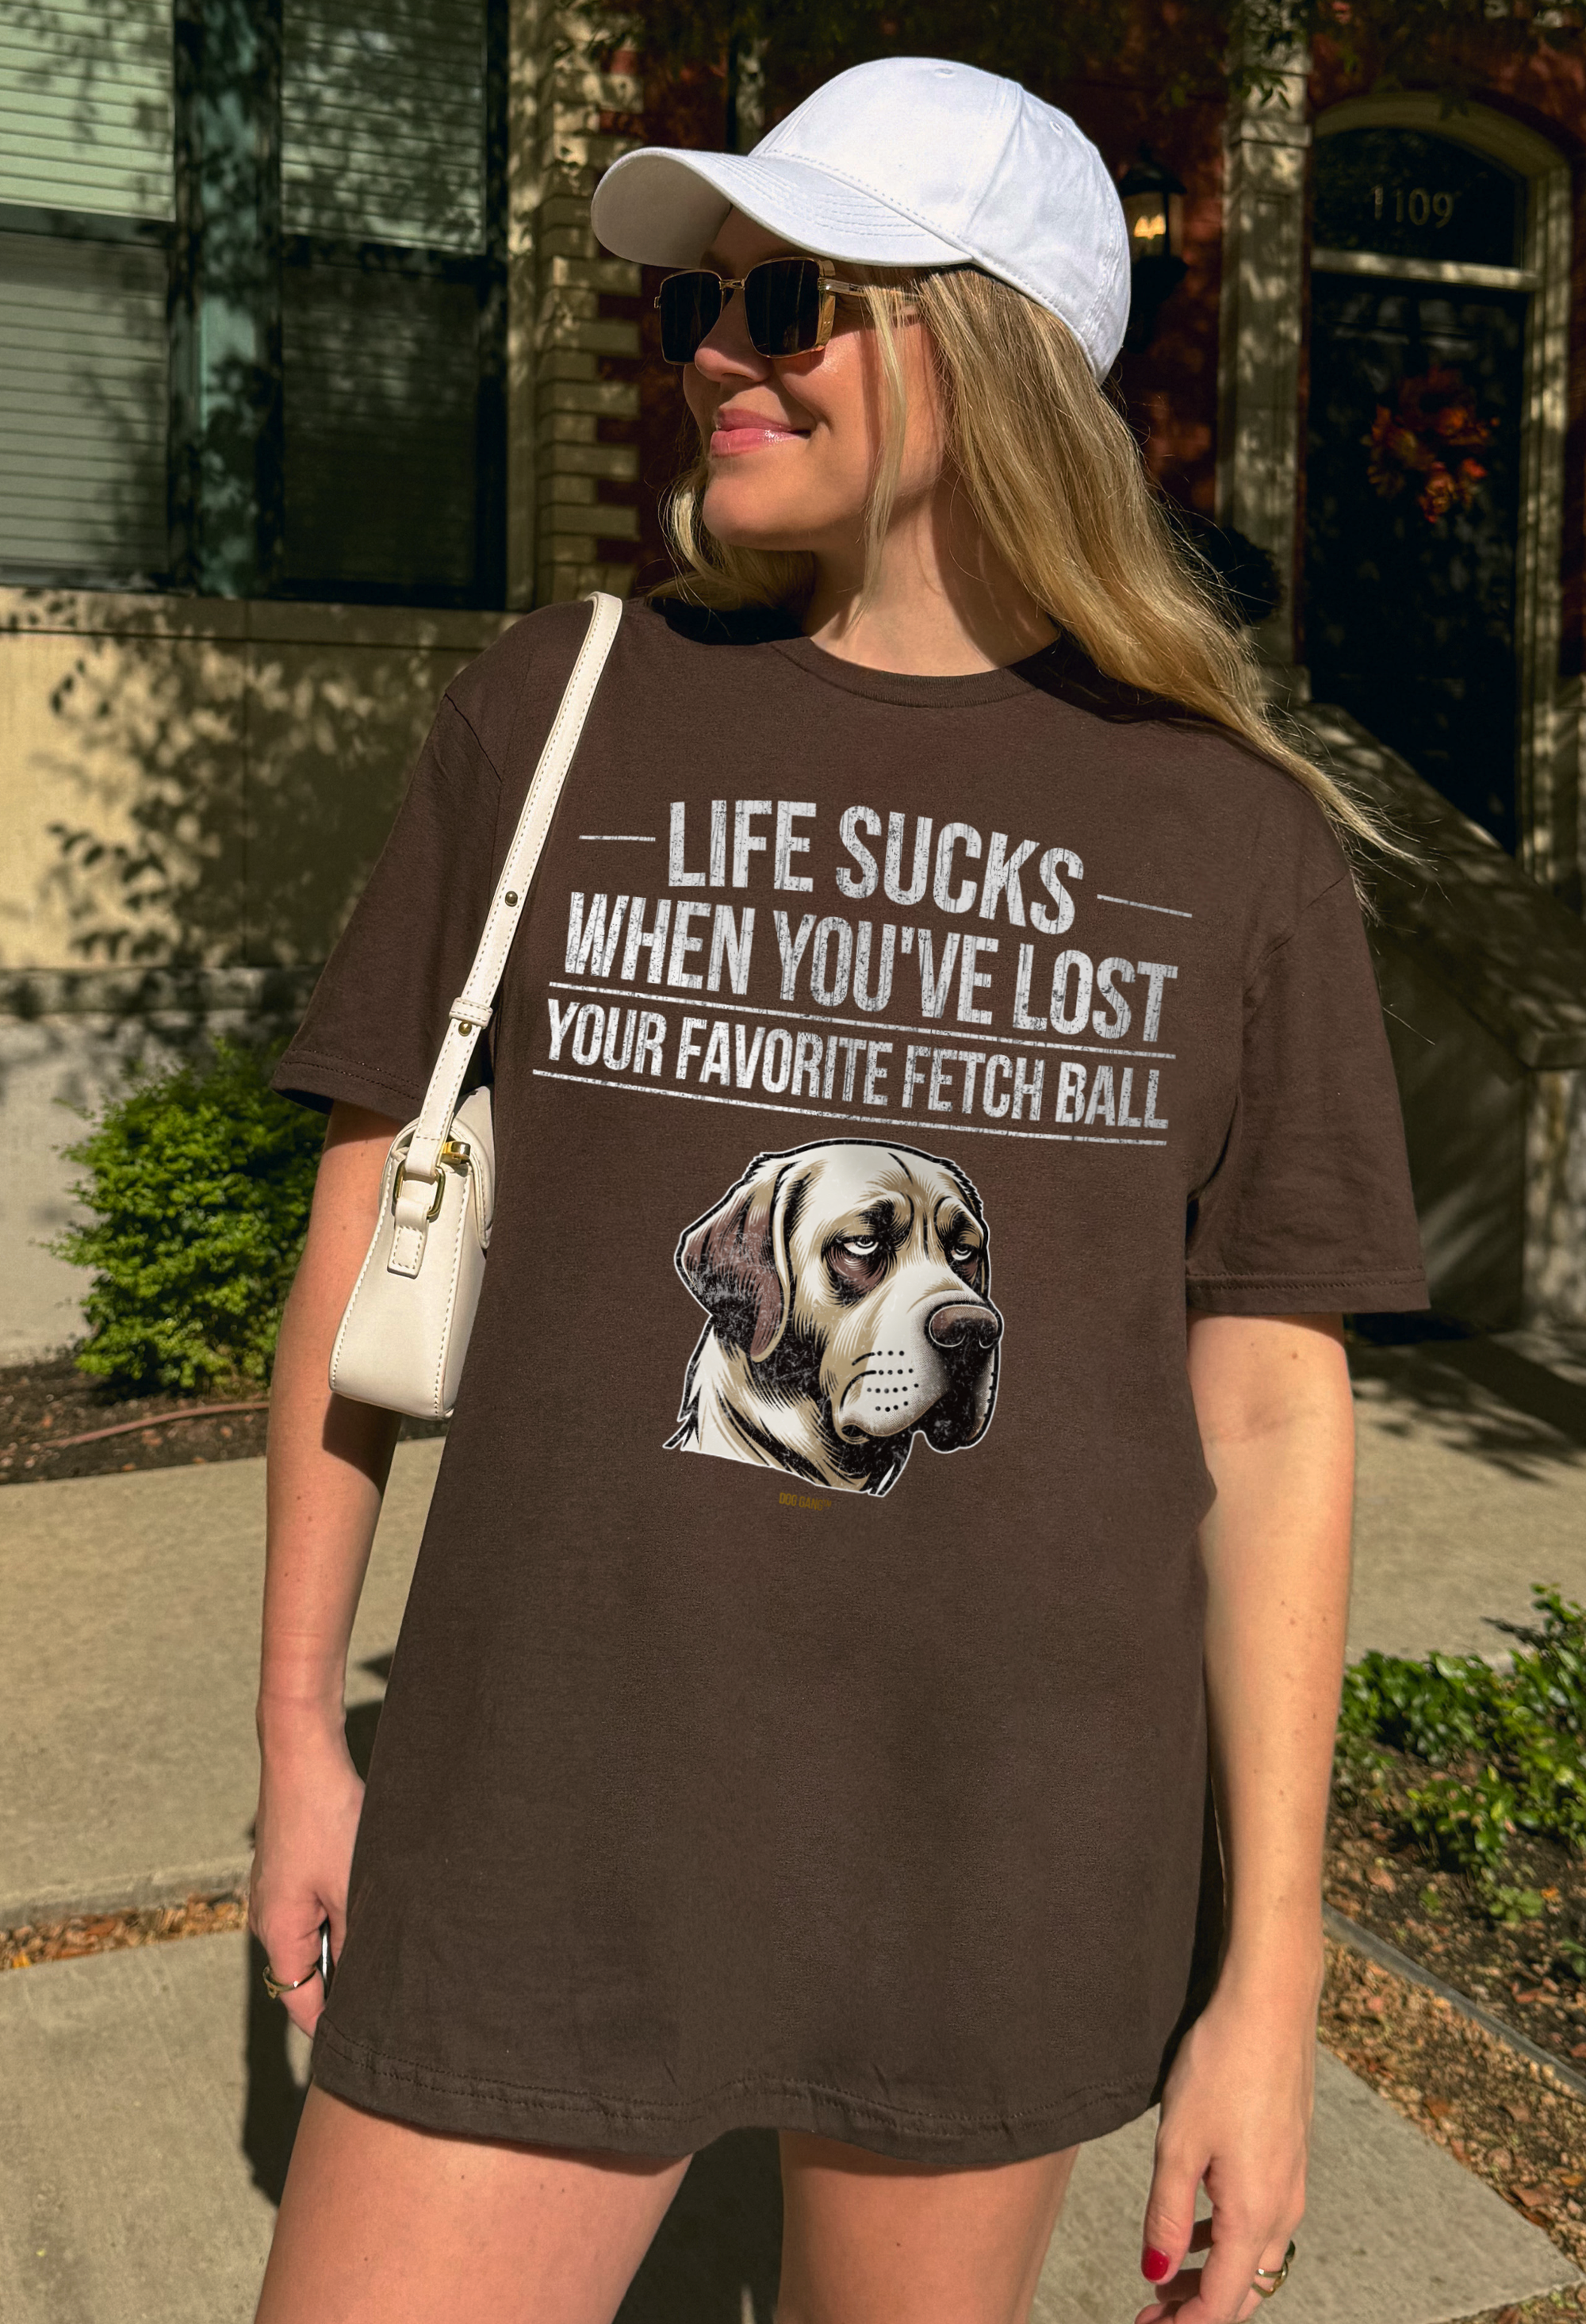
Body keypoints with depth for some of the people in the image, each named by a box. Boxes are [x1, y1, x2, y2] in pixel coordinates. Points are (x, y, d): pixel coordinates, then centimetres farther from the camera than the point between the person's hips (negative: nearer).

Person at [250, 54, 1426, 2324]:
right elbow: (368, 1224, 3)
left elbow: (1271, 1414, -3)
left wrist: (1270, 1977, -4)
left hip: (1011, 1876, 1)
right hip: (555, 1850, 0)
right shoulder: (555, 713, -2)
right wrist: (299, 1729, 6)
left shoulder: (1234, 840, -4)